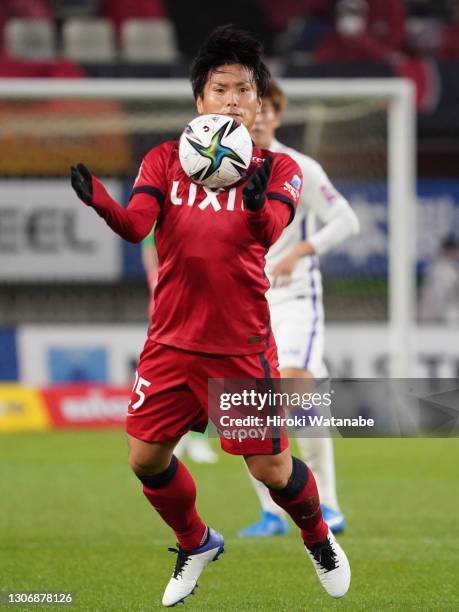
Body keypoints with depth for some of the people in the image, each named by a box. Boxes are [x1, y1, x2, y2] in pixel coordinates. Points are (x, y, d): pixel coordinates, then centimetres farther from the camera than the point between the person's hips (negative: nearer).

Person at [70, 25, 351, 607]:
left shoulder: (276, 168, -2)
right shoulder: (165, 160, 3)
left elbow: (271, 230, -20)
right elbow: (136, 225, -12)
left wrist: (257, 205, -43)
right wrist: (99, 201, -33)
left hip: (243, 345, -2)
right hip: (172, 340, 2)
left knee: (271, 468, -2)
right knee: (146, 457, 2)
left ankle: (318, 538, 31)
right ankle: (195, 545, 31)